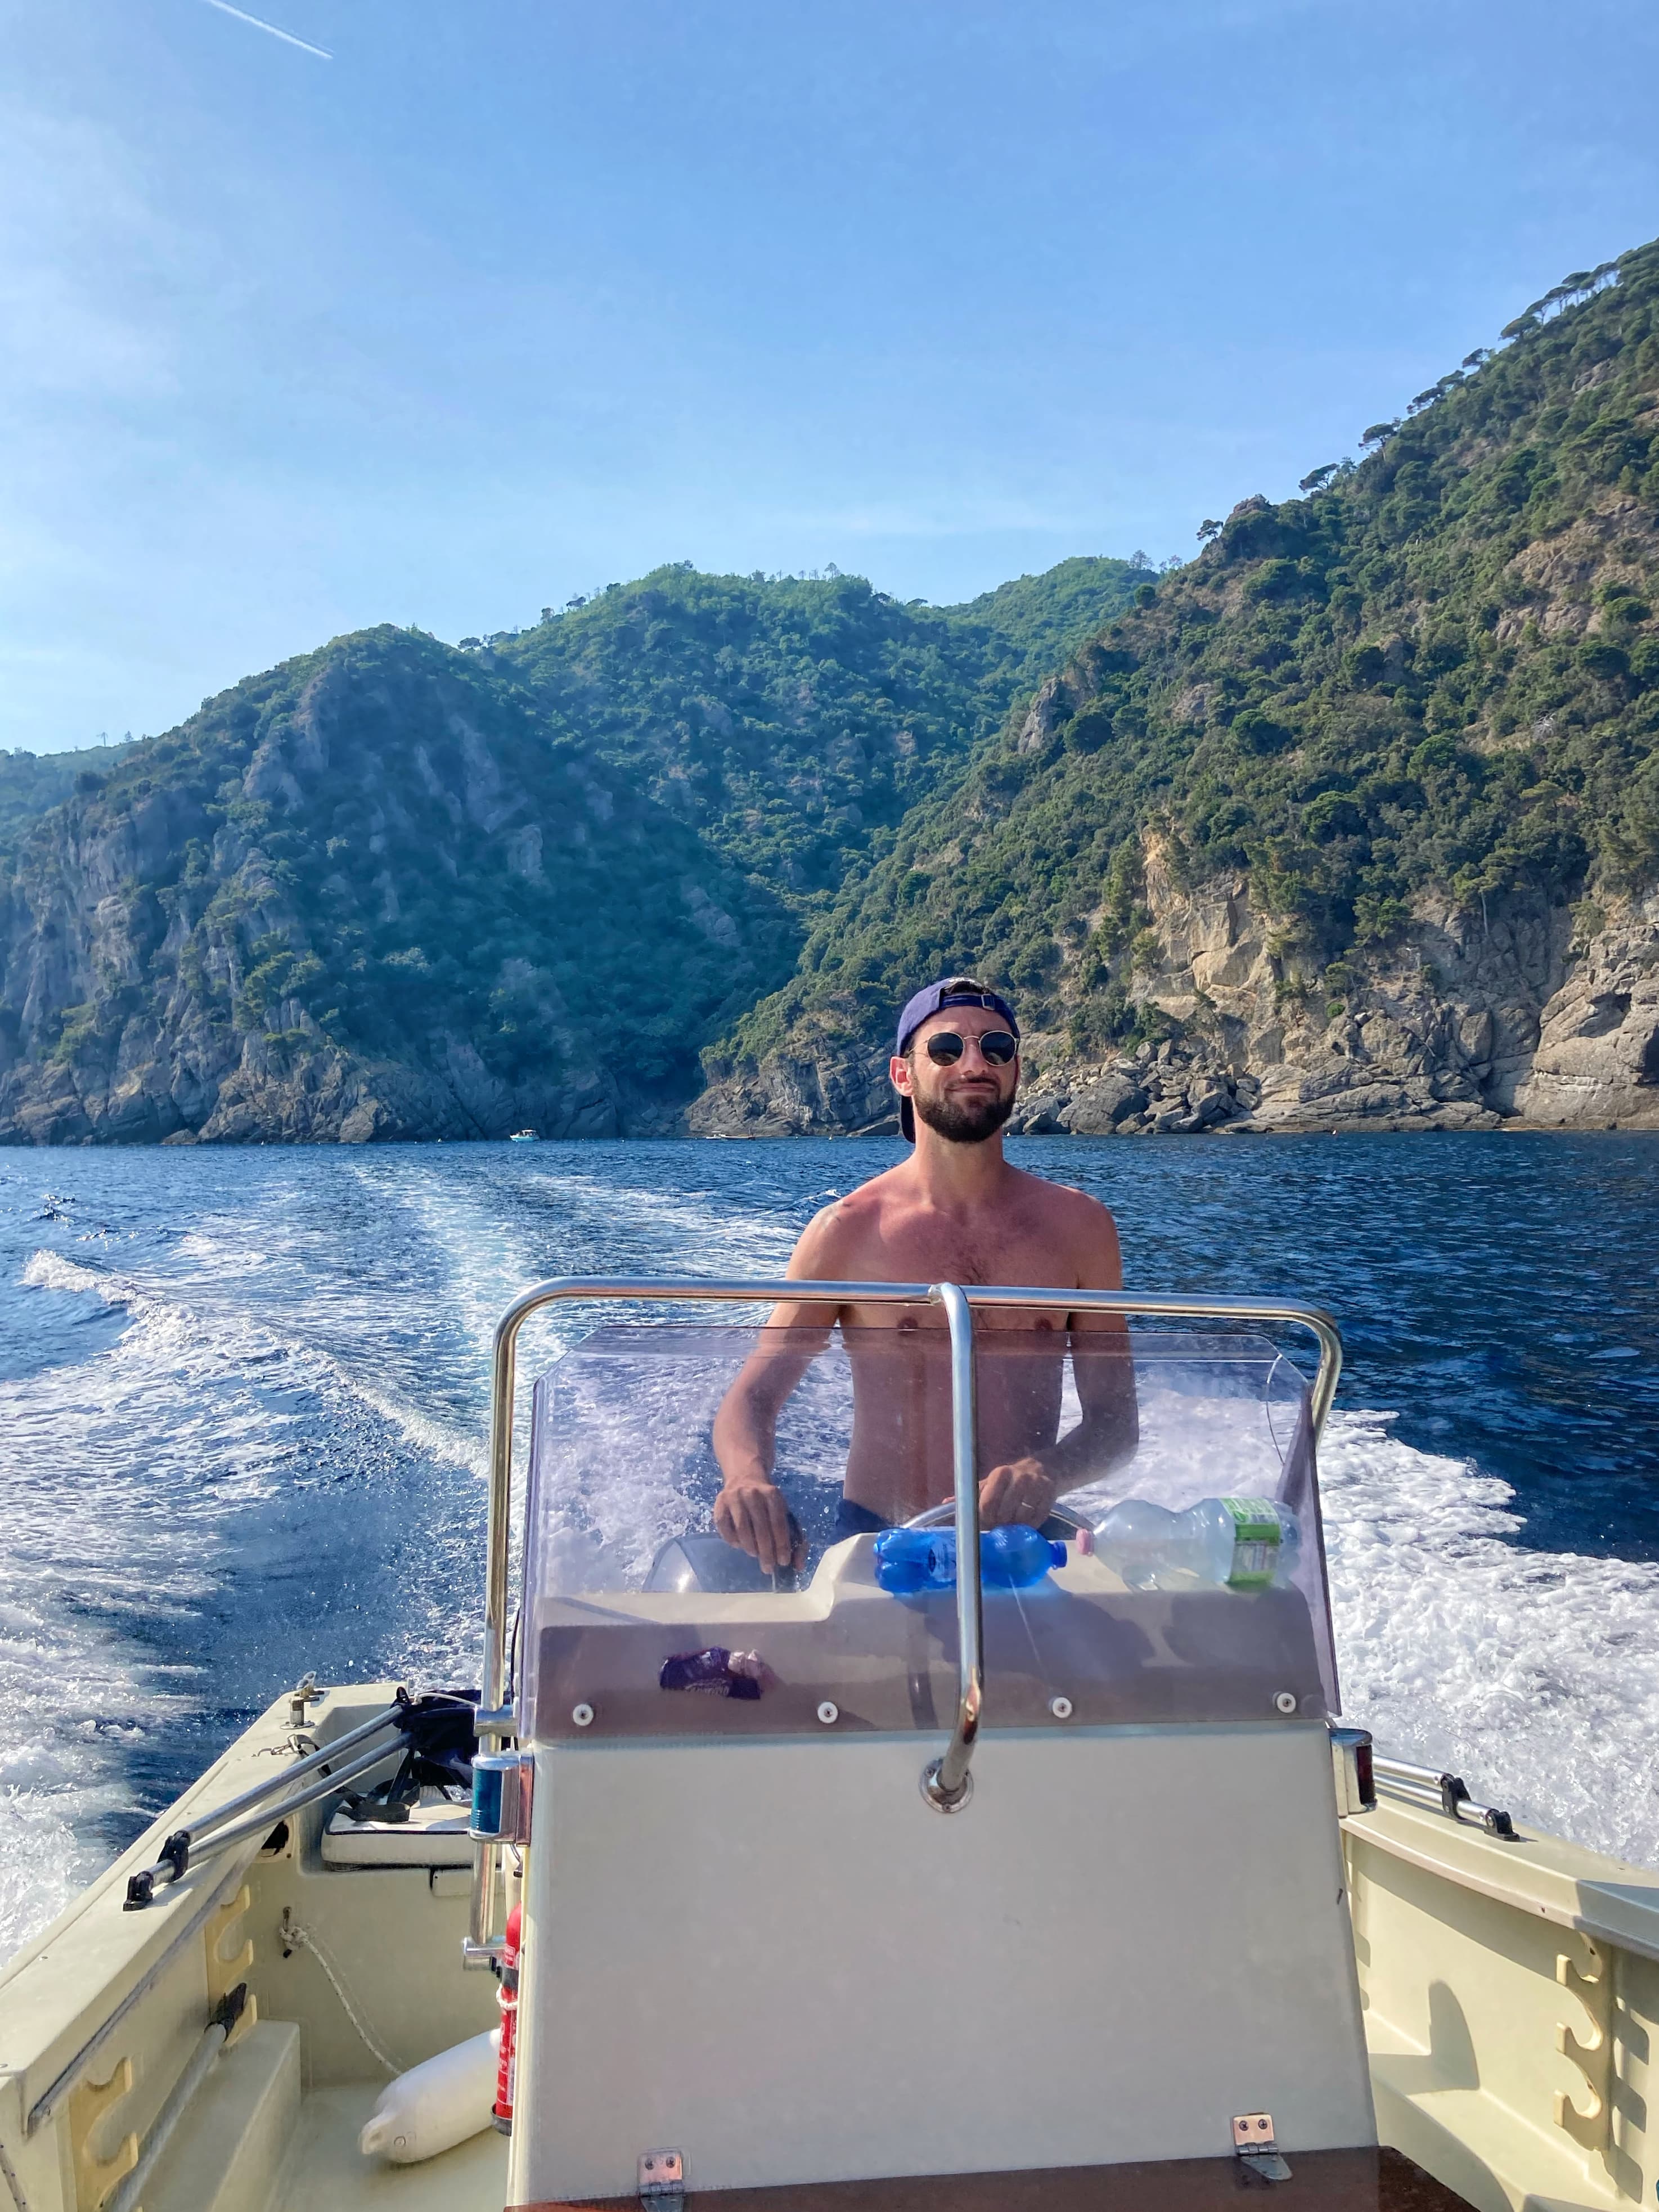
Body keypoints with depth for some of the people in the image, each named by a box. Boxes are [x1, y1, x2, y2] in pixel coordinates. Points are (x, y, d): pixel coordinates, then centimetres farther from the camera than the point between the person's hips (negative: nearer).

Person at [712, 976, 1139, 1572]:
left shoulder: (1078, 1225, 5)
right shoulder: (848, 1232, -1)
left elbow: (1115, 1419, 6)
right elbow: (753, 1396, 1)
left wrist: (1049, 1471, -16)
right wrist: (747, 1478, -23)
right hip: (877, 1540, -1)